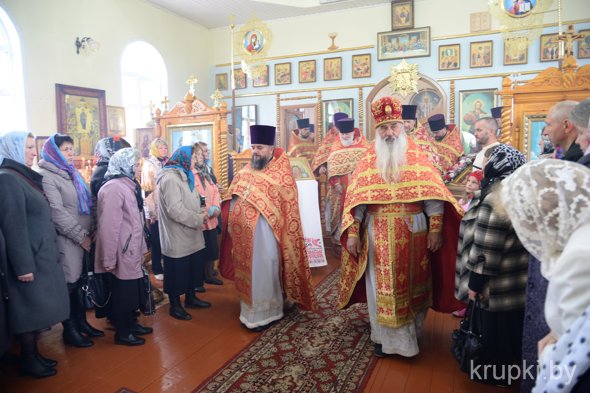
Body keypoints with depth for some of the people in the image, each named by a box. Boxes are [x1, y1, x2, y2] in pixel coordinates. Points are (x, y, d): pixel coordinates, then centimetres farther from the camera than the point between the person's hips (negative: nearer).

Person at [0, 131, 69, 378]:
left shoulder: (24, 177, 13)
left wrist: (41, 258, 16)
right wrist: (24, 266, -21)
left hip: (41, 256, 9)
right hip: (29, 258, -9)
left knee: (37, 308, 15)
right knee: (31, 308, 3)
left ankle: (33, 354, 28)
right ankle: (29, 361, 18)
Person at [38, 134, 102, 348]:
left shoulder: (73, 173, 16)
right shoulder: (46, 176, -9)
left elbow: (88, 204, 16)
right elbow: (57, 212, -17)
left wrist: (93, 231, 5)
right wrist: (80, 236, -15)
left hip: (85, 237, 7)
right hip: (67, 240, -7)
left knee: (81, 282, 14)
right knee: (69, 284, 2)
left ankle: (81, 321, 28)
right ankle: (69, 329, 16)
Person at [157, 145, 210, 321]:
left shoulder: (183, 176, 15)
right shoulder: (170, 178, -19)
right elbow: (175, 210, -26)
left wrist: (201, 211, 3)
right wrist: (199, 219, -18)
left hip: (188, 236, 10)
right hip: (177, 237, -10)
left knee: (191, 268, 18)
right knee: (177, 272, 4)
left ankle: (190, 298, 35)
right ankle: (175, 306, 20)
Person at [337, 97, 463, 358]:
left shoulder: (416, 156, 1)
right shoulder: (368, 160, 2)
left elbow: (433, 194, -3)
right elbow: (356, 198, -1)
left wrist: (435, 229, -10)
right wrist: (352, 234, -8)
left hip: (413, 234, 0)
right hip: (379, 236, 0)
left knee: (411, 284, 12)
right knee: (382, 286, 7)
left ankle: (410, 332, 33)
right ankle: (385, 336, 24)